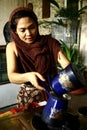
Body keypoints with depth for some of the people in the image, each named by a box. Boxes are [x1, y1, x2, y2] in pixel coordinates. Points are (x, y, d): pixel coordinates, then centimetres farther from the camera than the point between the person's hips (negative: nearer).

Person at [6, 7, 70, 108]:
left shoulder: (49, 42, -11)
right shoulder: (12, 47, -10)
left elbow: (67, 64, -19)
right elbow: (12, 76, -19)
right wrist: (28, 76, -40)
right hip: (28, 97, 0)